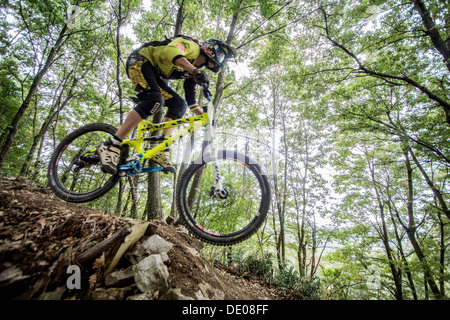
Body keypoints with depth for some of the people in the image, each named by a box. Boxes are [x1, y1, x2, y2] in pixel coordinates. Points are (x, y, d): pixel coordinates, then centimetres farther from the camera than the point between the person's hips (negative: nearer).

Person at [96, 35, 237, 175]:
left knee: (179, 105, -8)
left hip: (153, 74, 9)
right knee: (155, 100, -32)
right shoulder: (192, 46, -10)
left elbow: (190, 98, 15)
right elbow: (170, 50, -32)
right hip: (140, 61, -8)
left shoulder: (195, 68, 14)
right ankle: (112, 146, -33)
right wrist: (195, 70, -43)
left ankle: (160, 151, -14)